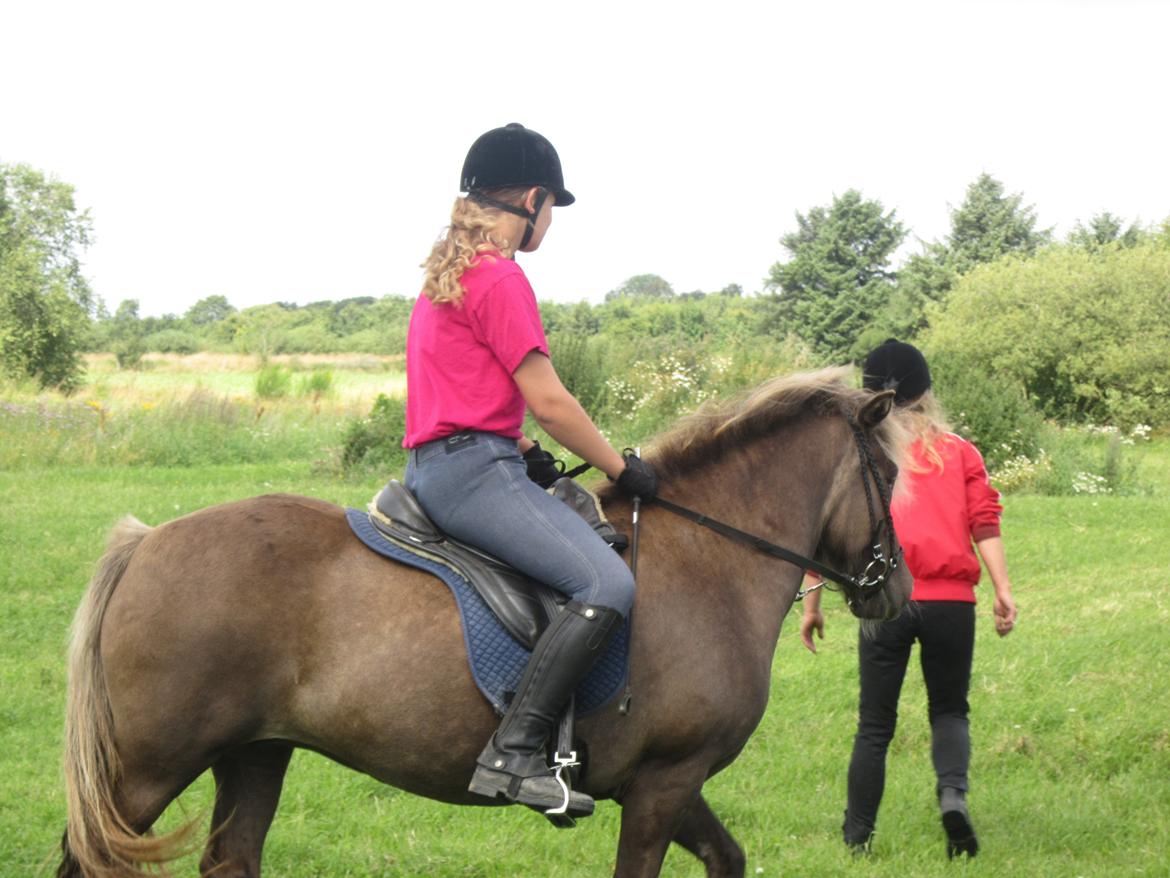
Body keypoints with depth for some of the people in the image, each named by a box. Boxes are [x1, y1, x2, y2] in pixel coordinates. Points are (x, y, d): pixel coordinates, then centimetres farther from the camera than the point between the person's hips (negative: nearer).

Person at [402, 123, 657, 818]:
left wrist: (519, 450, 19)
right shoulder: (500, 277, -11)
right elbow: (548, 400, -13)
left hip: (439, 466, 11)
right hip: (474, 468, -11)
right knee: (609, 585, -22)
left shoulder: (449, 272, 20)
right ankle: (513, 753, -28)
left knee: (601, 546, 21)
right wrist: (622, 468, -2)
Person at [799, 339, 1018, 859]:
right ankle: (953, 793, -14)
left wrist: (811, 604, 7)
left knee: (875, 724, 11)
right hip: (952, 600, 1)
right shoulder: (959, 451, 10)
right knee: (949, 710, 15)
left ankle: (857, 837, 14)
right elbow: (984, 523, -1)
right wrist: (1003, 591, -4)